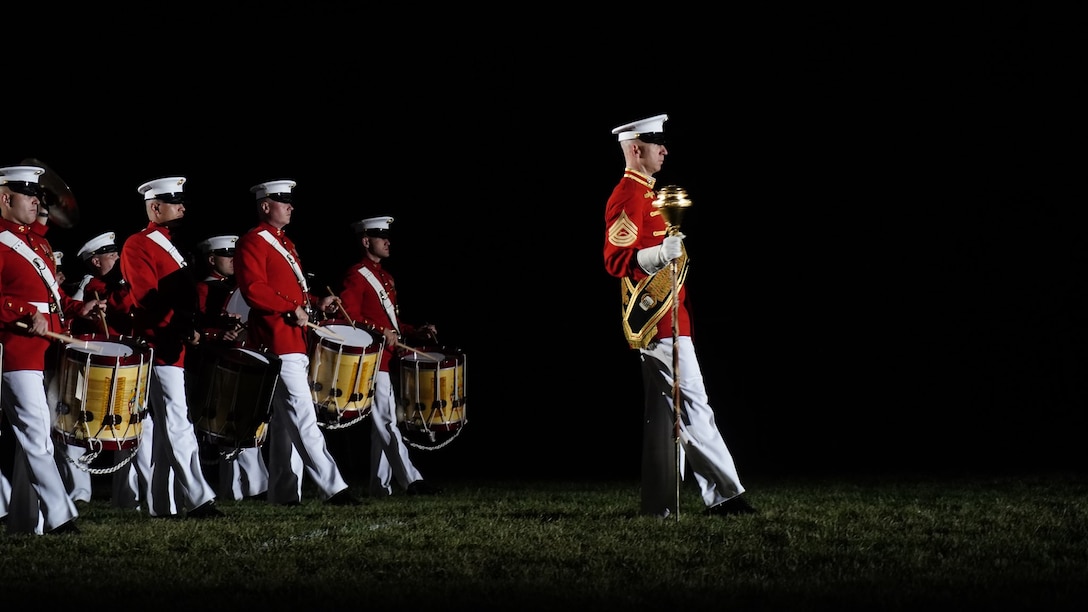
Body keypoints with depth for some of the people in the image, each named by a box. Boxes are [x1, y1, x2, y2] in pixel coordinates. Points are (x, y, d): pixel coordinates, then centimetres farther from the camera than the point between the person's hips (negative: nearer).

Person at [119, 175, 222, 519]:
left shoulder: (168, 246, 21)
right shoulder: (138, 246, -8)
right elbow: (147, 301, -17)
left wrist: (191, 329, 6)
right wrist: (184, 331, -21)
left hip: (175, 351, 10)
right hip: (162, 349, -10)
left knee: (165, 430, 10)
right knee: (178, 427, -11)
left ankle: (159, 505, 12)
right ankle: (198, 501, -13)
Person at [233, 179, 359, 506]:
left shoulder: (285, 243, 22)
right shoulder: (251, 243, -8)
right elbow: (254, 289, -20)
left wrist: (317, 302, 11)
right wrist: (293, 308, -21)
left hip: (295, 341, 10)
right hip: (278, 341, -10)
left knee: (285, 423, 11)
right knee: (303, 419, -13)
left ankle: (284, 492, 14)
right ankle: (333, 489, -19)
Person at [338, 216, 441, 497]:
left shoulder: (385, 277, 21)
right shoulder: (356, 276, -8)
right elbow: (350, 318, -16)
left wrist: (416, 332, 12)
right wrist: (381, 332, -25)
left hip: (389, 359, 10)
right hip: (373, 360, -10)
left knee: (382, 424, 10)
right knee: (387, 421, -12)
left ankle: (380, 485, 12)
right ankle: (411, 481, -18)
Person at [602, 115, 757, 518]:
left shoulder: (644, 194, 19)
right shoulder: (628, 197, -13)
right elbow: (616, 260, -20)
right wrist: (660, 254, -35)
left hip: (664, 319, 11)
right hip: (661, 321, -11)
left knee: (665, 414, 9)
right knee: (692, 408, -9)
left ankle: (659, 504, 11)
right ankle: (724, 495, -9)